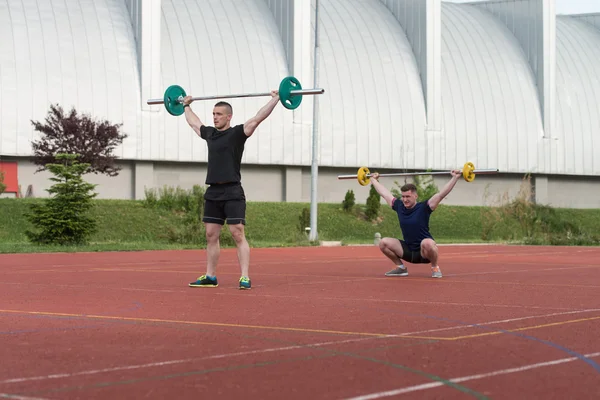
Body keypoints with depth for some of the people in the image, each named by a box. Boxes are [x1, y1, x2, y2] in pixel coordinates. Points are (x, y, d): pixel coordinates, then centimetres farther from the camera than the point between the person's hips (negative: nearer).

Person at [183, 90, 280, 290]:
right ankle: (210, 277, 16)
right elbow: (194, 122, 33)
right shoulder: (210, 133, 14)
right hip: (213, 193, 7)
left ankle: (245, 278, -13)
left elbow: (258, 118, -12)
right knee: (211, 235, 9)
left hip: (232, 193, -7)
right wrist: (186, 105, 44)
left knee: (238, 234, -10)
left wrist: (275, 99, -14)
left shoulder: (237, 133, -4)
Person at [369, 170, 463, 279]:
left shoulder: (423, 208, -13)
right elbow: (384, 193, 13)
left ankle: (435, 267, -10)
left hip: (424, 253, -5)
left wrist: (455, 178, -24)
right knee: (384, 243, -12)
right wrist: (374, 180, 24)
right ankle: (401, 267, 7)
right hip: (408, 251, 5)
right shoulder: (399, 207, -1)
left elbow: (441, 194, -18)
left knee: (427, 243, -39)